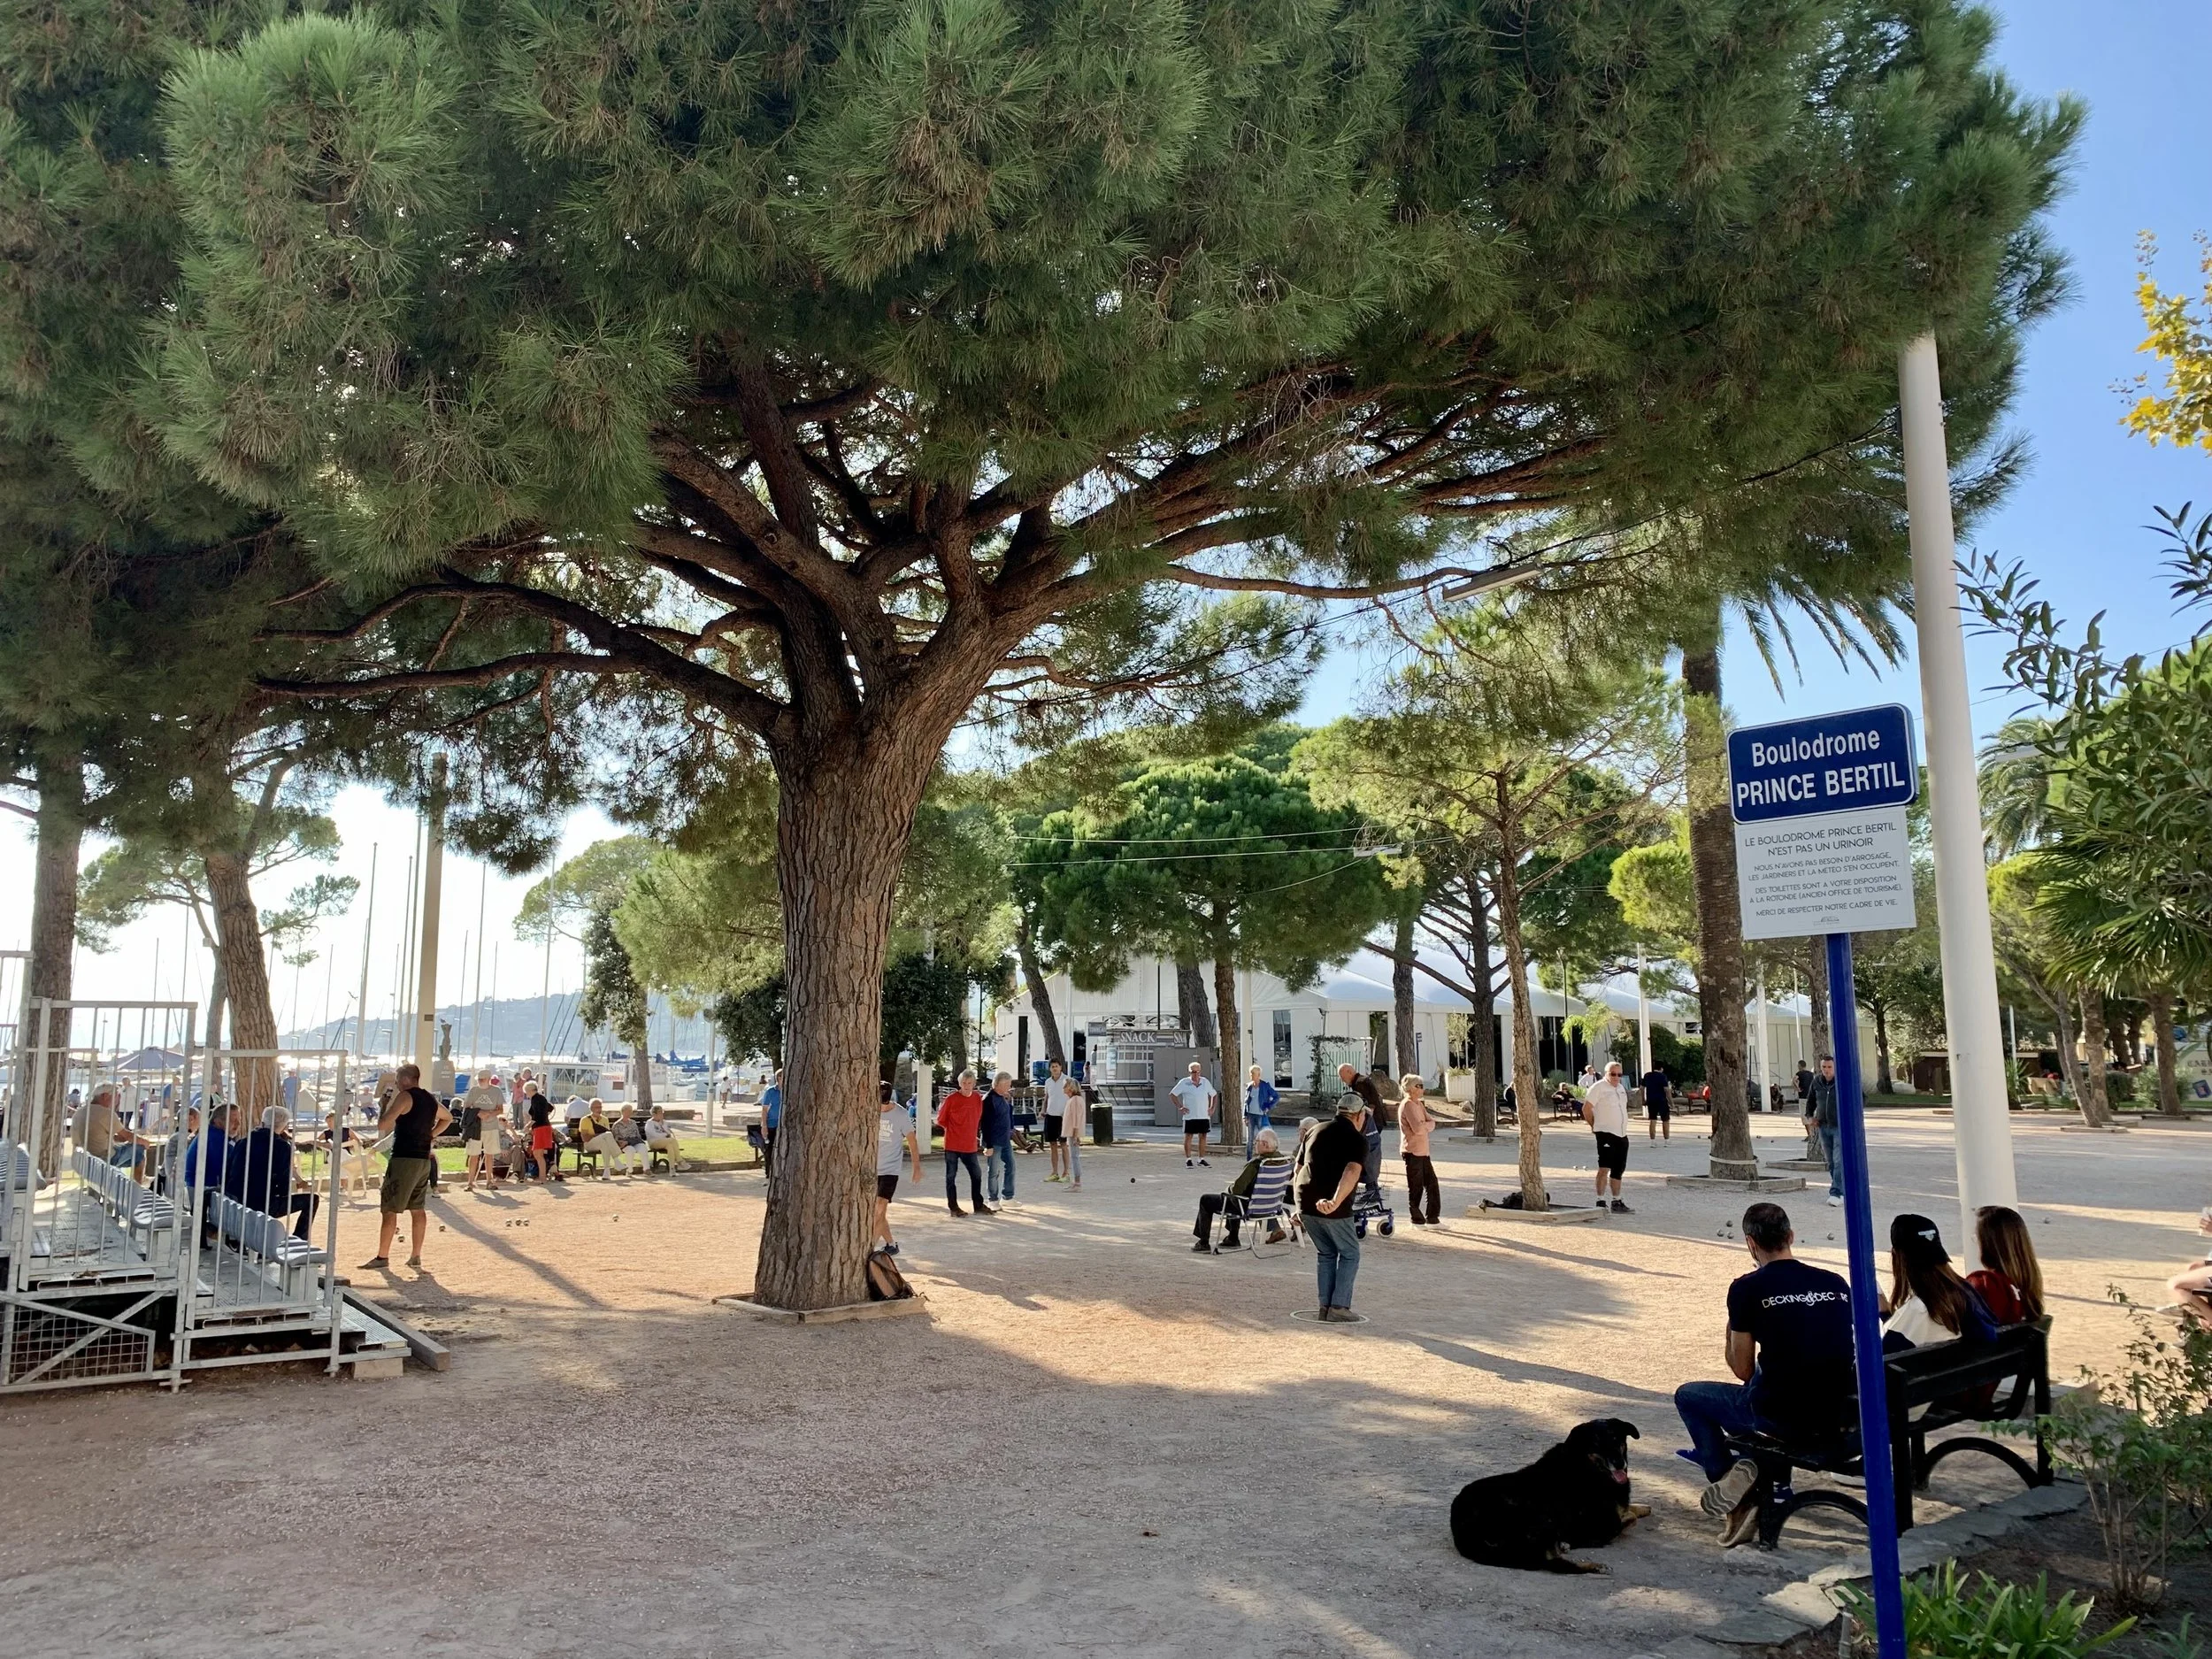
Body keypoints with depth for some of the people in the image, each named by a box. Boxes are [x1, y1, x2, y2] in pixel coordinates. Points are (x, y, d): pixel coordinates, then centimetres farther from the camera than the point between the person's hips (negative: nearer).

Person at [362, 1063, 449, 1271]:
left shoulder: (405, 1096, -10)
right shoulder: (431, 1099, 14)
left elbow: (382, 1125, -16)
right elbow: (447, 1117, 33)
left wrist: (388, 1105, 2)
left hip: (404, 1159, -8)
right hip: (424, 1160, 8)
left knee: (389, 1209, -2)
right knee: (418, 1209, 11)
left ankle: (382, 1256, 0)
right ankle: (416, 1256, 14)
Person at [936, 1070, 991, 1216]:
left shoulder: (978, 1099, 3)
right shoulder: (951, 1099, -11)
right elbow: (941, 1120, -3)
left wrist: (972, 1132, 8)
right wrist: (954, 1130, 1)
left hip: (970, 1145, 5)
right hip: (952, 1145, -5)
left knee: (977, 1175, 12)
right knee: (951, 1176, 4)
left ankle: (979, 1205, 24)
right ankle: (953, 1207, 13)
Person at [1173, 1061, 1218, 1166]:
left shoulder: (1205, 1082, 7)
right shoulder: (1184, 1083, -3)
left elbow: (1214, 1094, 19)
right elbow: (1172, 1094, -1)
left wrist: (1212, 1108, 9)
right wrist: (1180, 1107, -7)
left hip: (1204, 1115, 4)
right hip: (1190, 1116, -4)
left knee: (1203, 1136, 7)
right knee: (1188, 1137, -2)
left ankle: (1201, 1159, 17)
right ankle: (1188, 1159, 3)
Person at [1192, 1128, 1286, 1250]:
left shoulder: (1256, 1163, -30)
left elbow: (1237, 1189, -29)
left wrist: (1230, 1187, -6)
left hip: (1248, 1206, -8)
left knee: (1205, 1200, 12)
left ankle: (1204, 1243, 20)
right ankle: (1232, 1239, 43)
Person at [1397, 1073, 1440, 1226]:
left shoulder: (1419, 1104, 16)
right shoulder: (1408, 1105, -15)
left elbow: (1432, 1122, 9)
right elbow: (1418, 1128, -24)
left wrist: (1424, 1125, -12)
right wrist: (1428, 1124, -4)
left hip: (1422, 1151, 9)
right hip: (1412, 1152, -9)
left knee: (1432, 1184, 10)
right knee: (1416, 1187, -1)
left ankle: (1433, 1218, 16)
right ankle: (1417, 1220, 9)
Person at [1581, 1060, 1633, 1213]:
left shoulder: (1621, 1088, 16)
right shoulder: (1598, 1087, -9)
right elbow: (1586, 1108, -10)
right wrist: (1594, 1126, 0)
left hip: (1622, 1134, 8)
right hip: (1606, 1133, -8)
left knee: (1618, 1170, 13)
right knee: (1604, 1168, -14)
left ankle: (1617, 1202, 22)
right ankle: (1600, 1202, -14)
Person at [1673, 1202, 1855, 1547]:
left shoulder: (1748, 1288, -7)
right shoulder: (1836, 1283, 6)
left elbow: (1744, 1371, -2)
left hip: (1780, 1415, -5)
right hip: (1837, 1415, 5)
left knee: (1688, 1395, 19)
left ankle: (1724, 1474, 2)